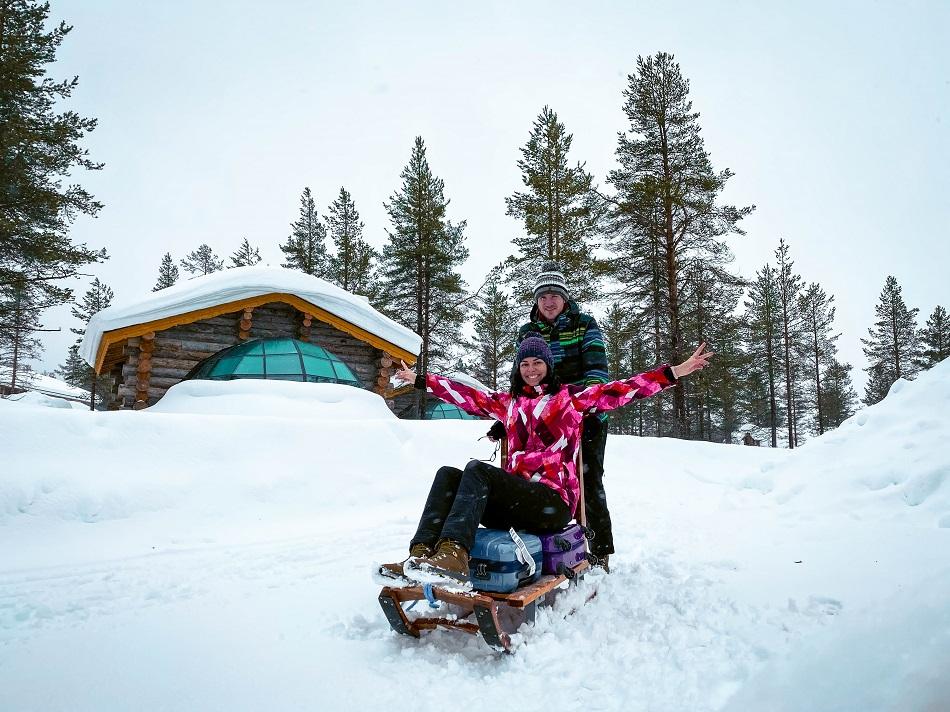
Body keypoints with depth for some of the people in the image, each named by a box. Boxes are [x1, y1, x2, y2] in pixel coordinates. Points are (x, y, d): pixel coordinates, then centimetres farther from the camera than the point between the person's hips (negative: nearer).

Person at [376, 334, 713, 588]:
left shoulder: (571, 397, 10)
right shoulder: (508, 402, 24)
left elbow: (623, 389, 2)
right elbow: (467, 395, 26)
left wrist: (675, 371, -6)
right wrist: (420, 380, 28)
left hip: (553, 501, -5)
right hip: (514, 498, 5)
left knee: (477, 470, -28)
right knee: (448, 474, -17)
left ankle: (453, 557, -47)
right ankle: (421, 556, -35)